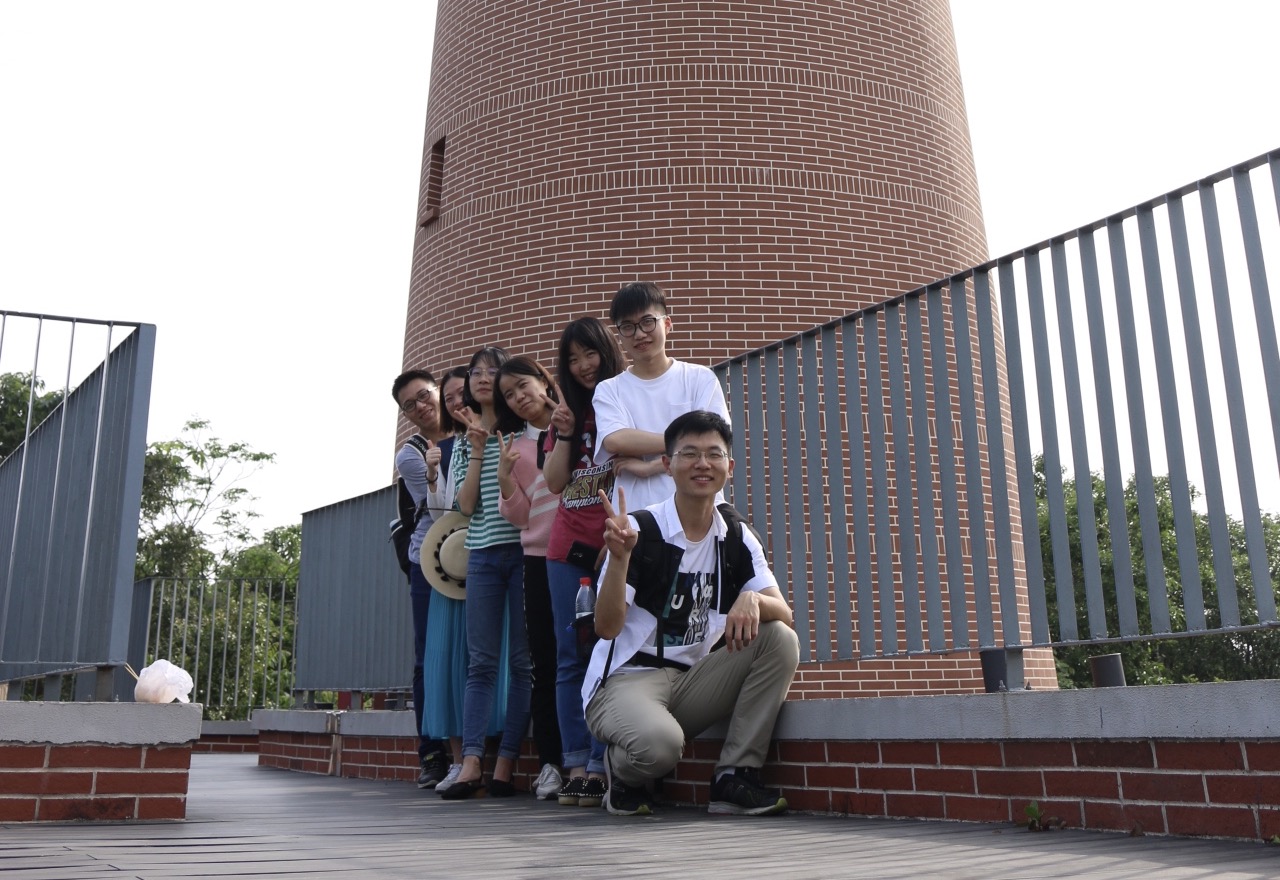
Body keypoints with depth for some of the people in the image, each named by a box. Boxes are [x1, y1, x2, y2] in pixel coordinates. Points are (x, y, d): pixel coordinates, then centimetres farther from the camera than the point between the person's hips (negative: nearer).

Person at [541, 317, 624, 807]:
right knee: (570, 660, 4)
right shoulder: (568, 412, 17)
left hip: (614, 546, -5)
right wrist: (564, 434, -4)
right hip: (567, 549, 5)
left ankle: (599, 767, -2)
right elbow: (554, 483, 10)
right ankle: (576, 765, 9)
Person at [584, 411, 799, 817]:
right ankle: (623, 774, 2)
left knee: (781, 639, -14)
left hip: (691, 682, 5)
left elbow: (785, 613, -3)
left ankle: (735, 775, -8)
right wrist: (619, 557, -30)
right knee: (659, 742, -37)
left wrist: (753, 600, -26)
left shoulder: (736, 537, 5)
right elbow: (607, 628, -15)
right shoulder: (640, 531, -11)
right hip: (626, 679, -5)